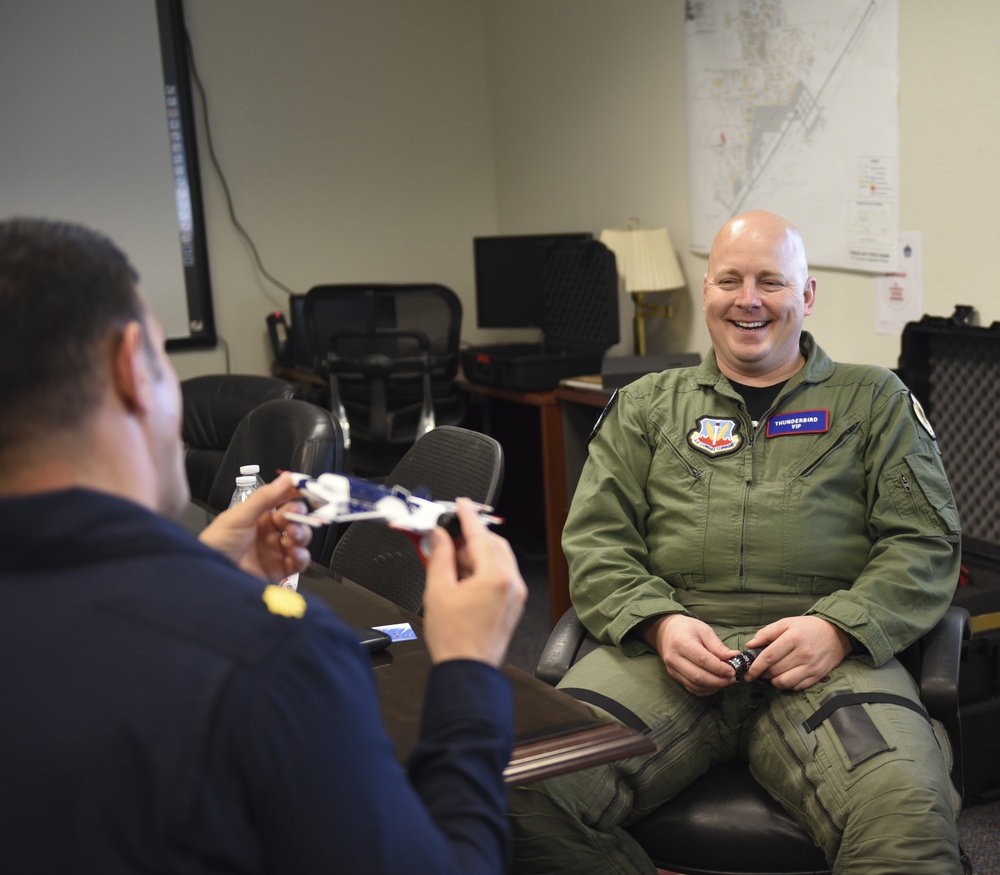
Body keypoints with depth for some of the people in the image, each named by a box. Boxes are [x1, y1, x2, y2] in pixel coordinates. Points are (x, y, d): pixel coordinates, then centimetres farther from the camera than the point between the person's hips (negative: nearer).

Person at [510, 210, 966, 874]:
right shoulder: (645, 407, 22)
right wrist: (660, 623, -7)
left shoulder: (876, 401, 19)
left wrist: (837, 627, -9)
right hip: (673, 642, 2)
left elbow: (926, 541, 10)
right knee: (530, 793, -25)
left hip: (830, 652, -1)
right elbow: (596, 539, 14)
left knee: (911, 818, -34)